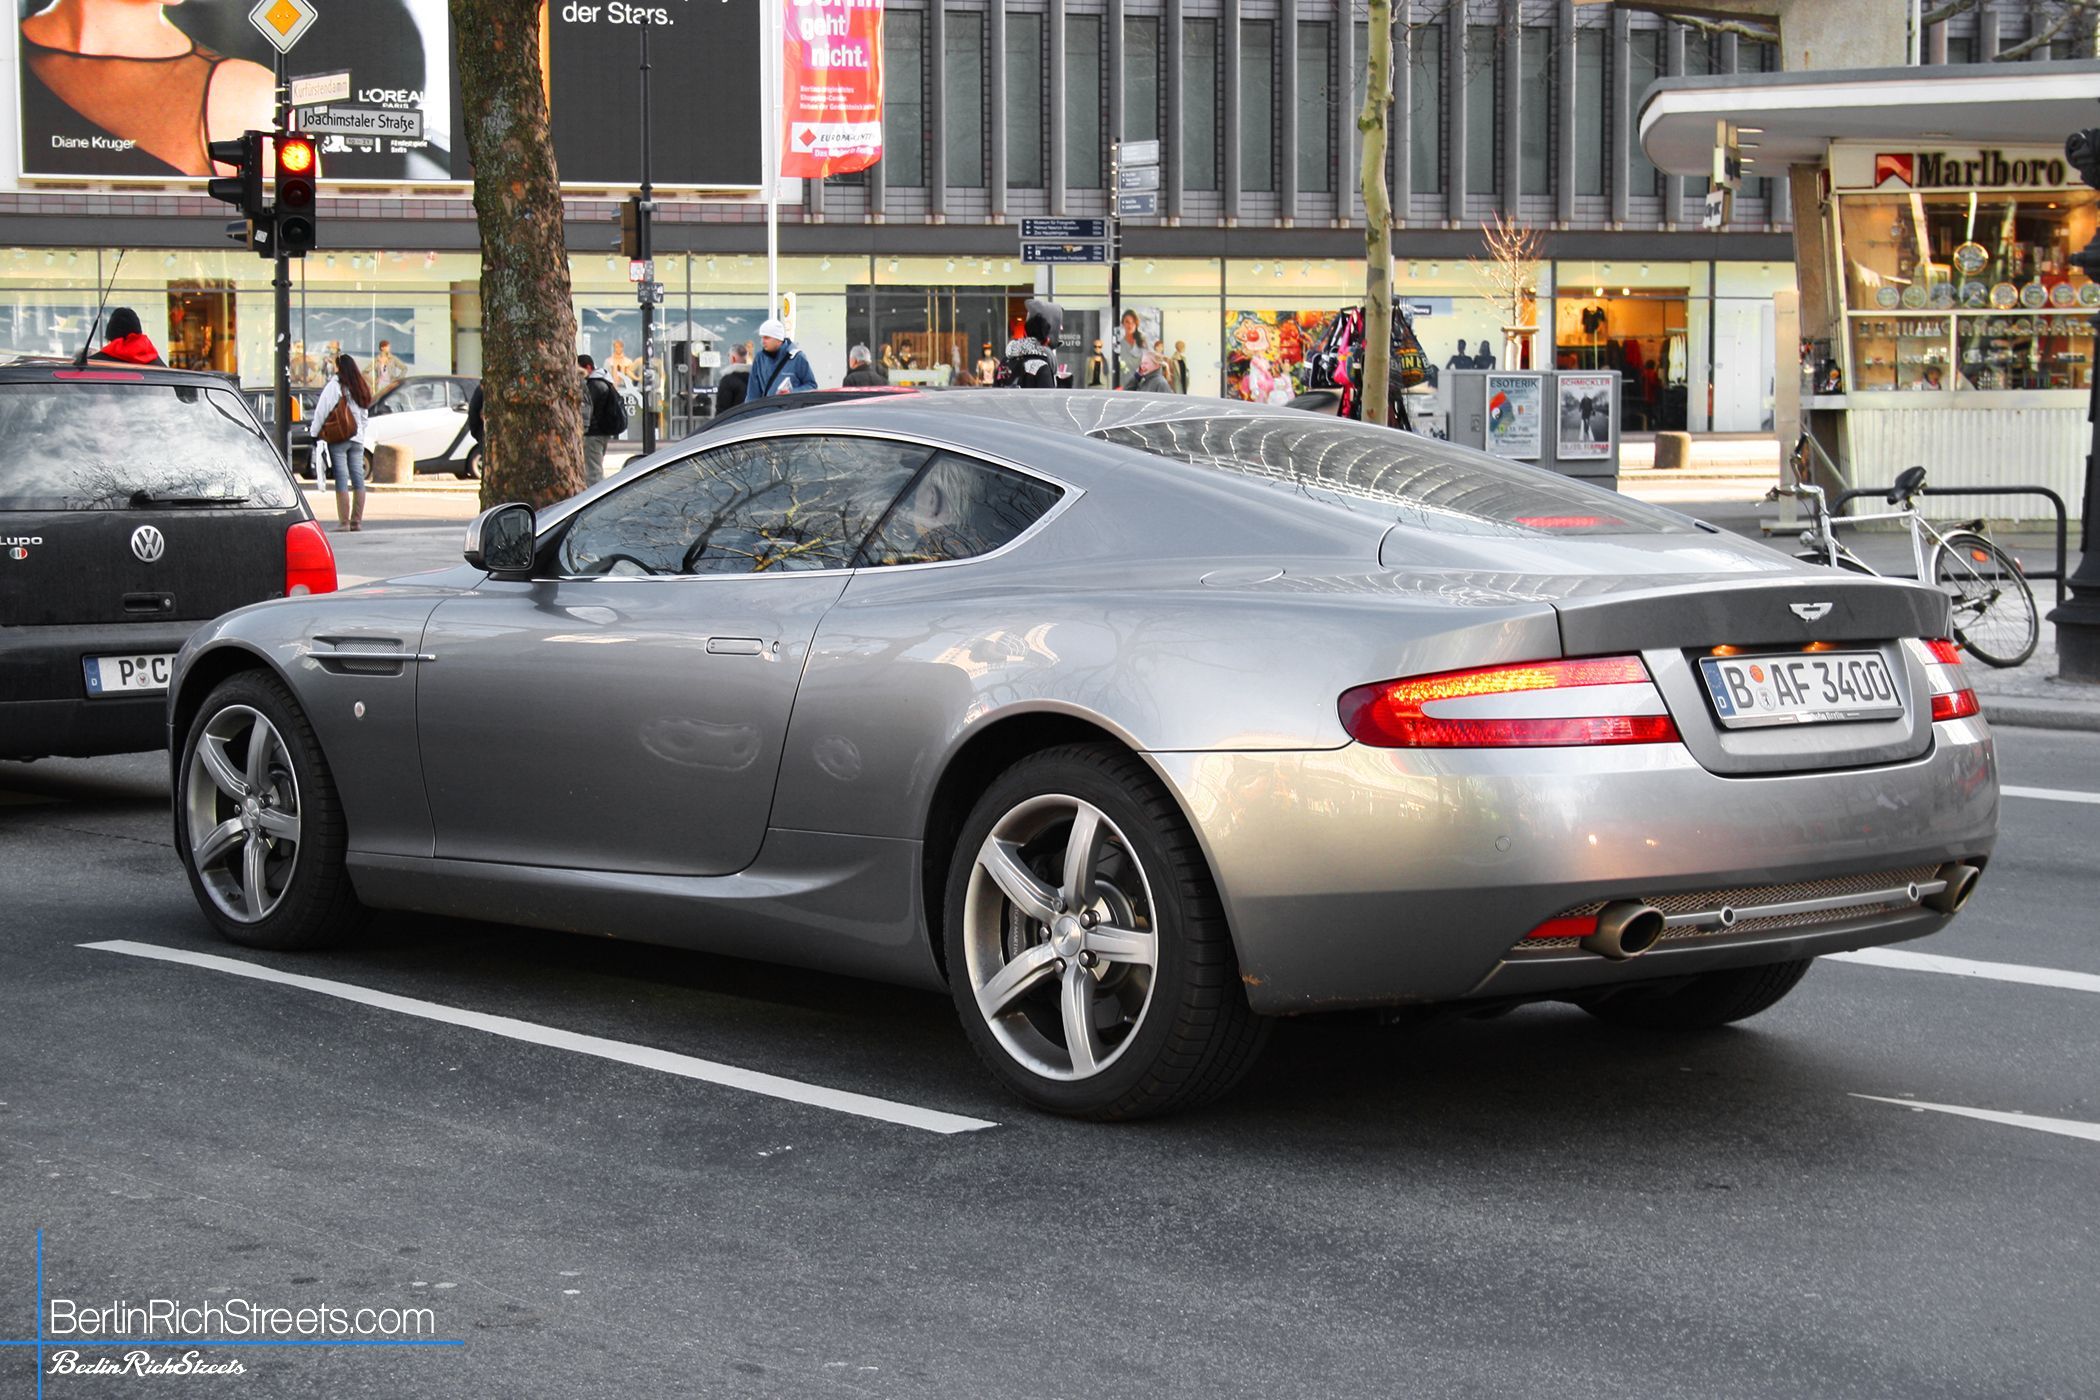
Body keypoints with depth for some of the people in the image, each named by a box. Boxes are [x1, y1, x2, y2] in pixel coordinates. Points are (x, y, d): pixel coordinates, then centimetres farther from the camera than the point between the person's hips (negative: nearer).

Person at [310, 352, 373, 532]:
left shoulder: (335, 385, -8)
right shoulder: (361, 389, 12)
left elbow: (322, 411, -9)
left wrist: (315, 434, -3)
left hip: (338, 438, -6)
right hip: (358, 439, 6)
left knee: (341, 479, -6)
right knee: (358, 479, 6)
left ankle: (343, 521, -8)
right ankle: (357, 520, 7)